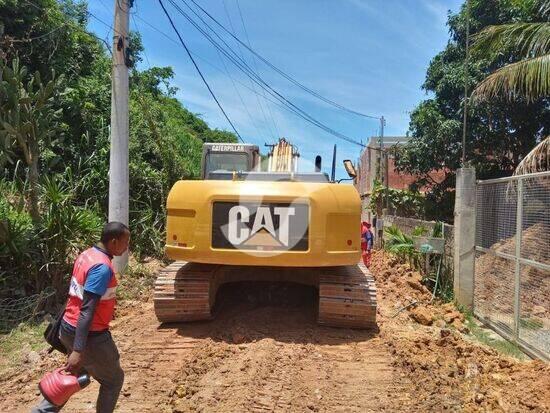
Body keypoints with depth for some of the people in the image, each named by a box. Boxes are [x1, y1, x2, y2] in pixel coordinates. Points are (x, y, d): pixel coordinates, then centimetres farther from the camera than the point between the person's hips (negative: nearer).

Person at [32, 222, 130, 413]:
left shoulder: (87, 255, 4)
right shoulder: (103, 267, -24)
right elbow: (87, 310, -29)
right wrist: (79, 350, -30)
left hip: (69, 328, 9)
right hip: (89, 335, -9)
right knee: (113, 379, 13)